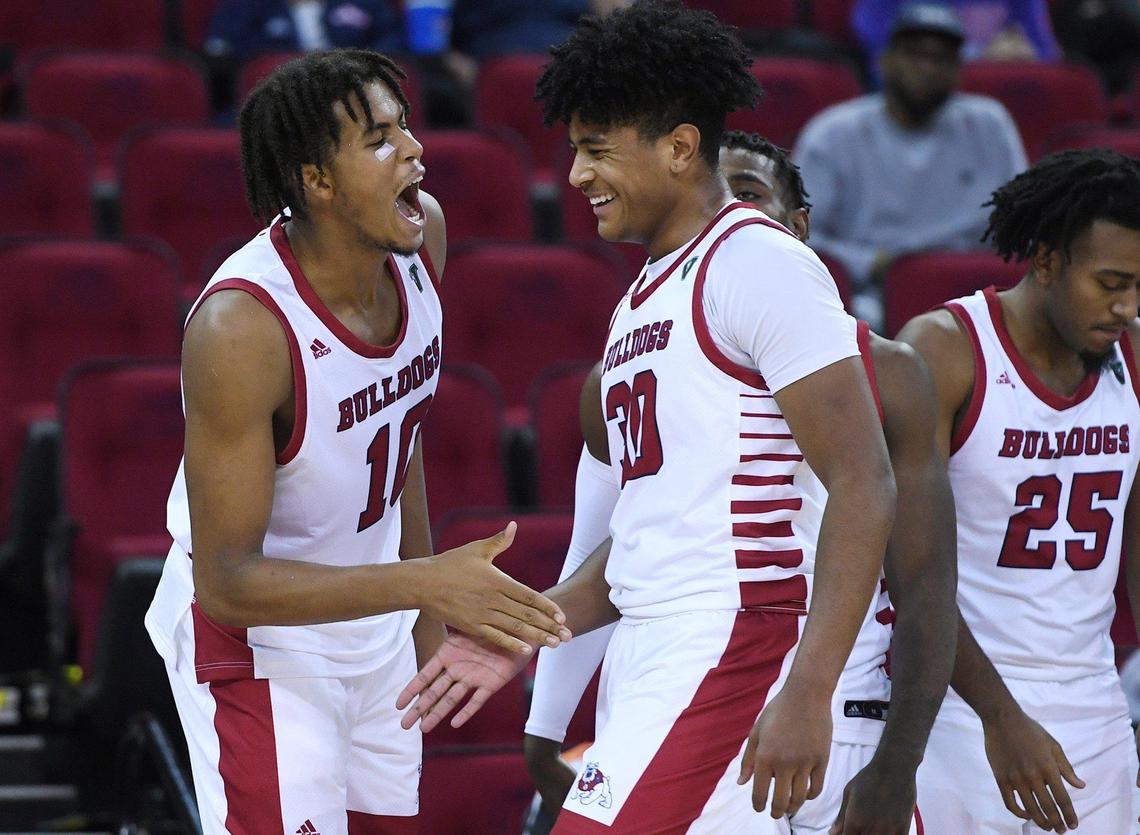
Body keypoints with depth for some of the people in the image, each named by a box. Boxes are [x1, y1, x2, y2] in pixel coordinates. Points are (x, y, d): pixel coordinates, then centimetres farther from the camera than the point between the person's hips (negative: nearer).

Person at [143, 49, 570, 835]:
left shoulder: (421, 233, -8)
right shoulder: (240, 326, -31)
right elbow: (225, 581, -28)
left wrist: (428, 618, 15)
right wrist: (424, 583, -35)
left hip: (374, 634, 7)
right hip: (258, 639, -7)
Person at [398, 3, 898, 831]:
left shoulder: (758, 262, -10)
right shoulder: (645, 298, 20)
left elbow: (864, 488, -16)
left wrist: (807, 693, -23)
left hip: (735, 649, -9)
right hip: (649, 658, 9)